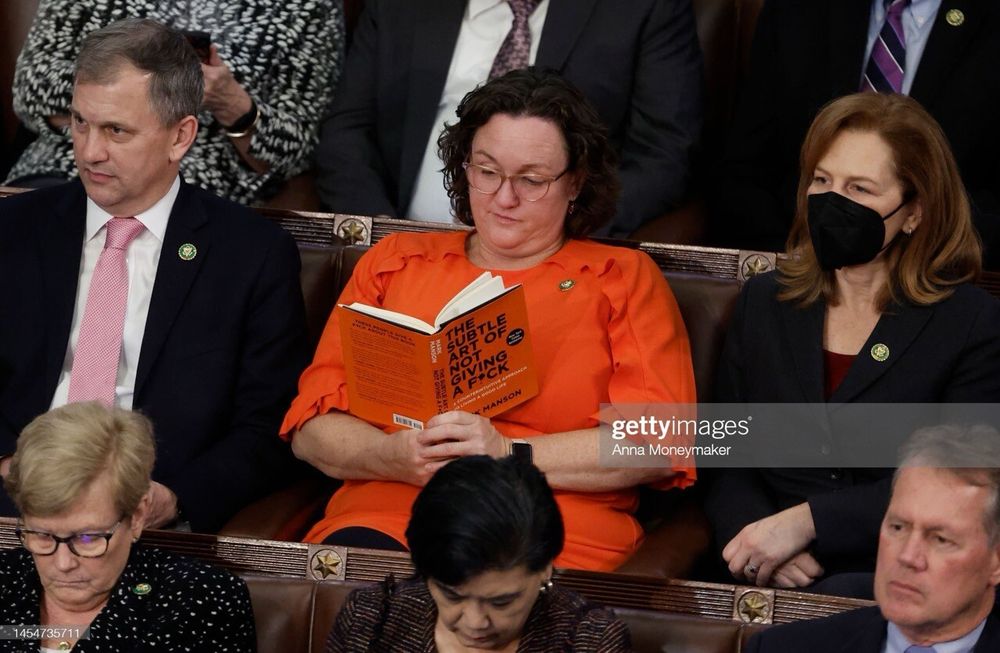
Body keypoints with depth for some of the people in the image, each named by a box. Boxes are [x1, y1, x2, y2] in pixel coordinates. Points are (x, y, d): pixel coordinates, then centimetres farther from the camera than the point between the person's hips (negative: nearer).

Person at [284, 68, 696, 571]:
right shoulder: (393, 262, 23)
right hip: (383, 519, 2)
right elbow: (311, 428, 15)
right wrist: (398, 456, -7)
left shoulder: (626, 279, 16)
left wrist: (509, 457, -10)